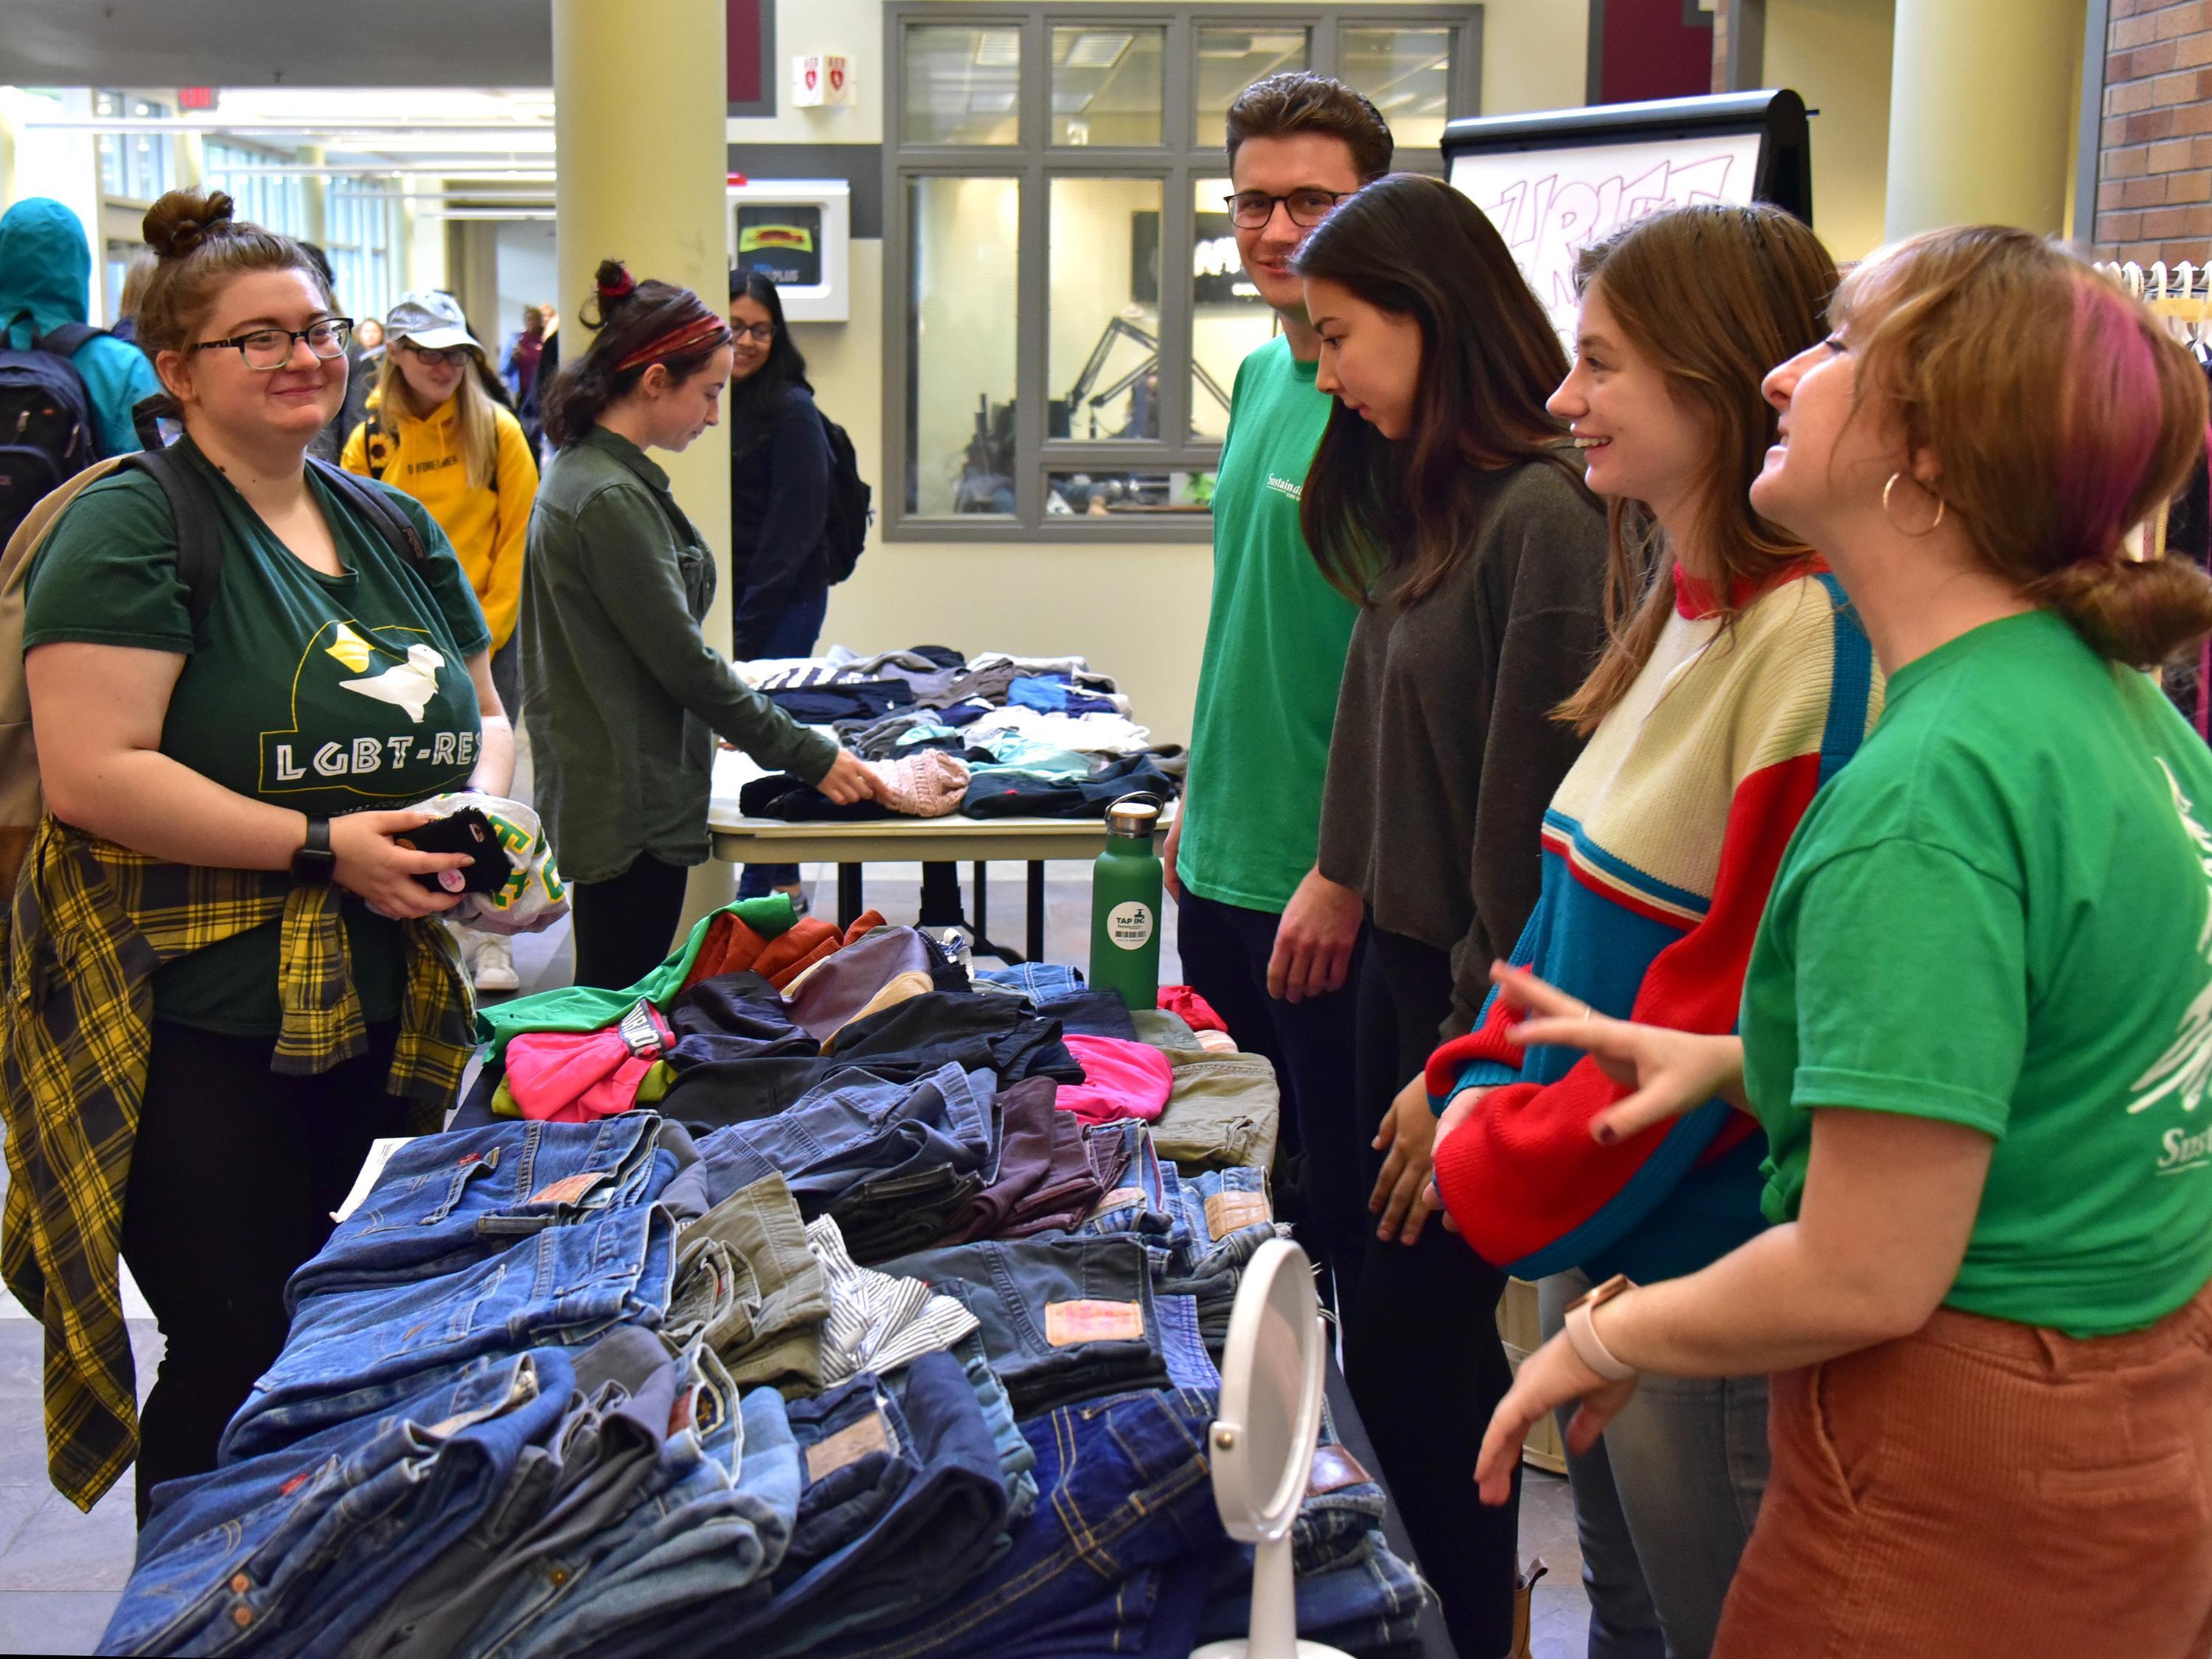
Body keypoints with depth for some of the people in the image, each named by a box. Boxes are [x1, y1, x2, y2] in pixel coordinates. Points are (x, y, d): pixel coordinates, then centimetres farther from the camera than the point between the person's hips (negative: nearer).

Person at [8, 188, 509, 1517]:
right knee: (233, 1355, -1)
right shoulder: (130, 530, -9)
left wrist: (479, 810, -1)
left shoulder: (395, 528, 14)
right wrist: (324, 845, -20)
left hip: (387, 1006, 7)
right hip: (199, 1024, -7)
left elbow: (487, 716, 22)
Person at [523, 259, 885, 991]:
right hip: (629, 807, -10)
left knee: (617, 1006, 16)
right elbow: (682, 661, -19)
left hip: (609, 793, 10)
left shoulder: (586, 471, 11)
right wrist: (812, 757, -14)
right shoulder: (610, 499, -20)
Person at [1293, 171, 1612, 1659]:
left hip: (1482, 994, -9)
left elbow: (1534, 811, -20)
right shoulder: (1440, 498, 9)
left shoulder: (1544, 512, -19)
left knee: (1403, 1341, 0)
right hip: (1406, 965, 9)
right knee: (1435, 1332, 17)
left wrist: (1470, 1054, -16)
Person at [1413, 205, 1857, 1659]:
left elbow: (1750, 991, -22)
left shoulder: (1810, 636, -22)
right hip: (1587, 1226, 9)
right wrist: (1484, 1082, 2)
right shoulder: (1682, 605, 9)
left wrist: (1515, 1174, -13)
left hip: (1706, 1256, -9)